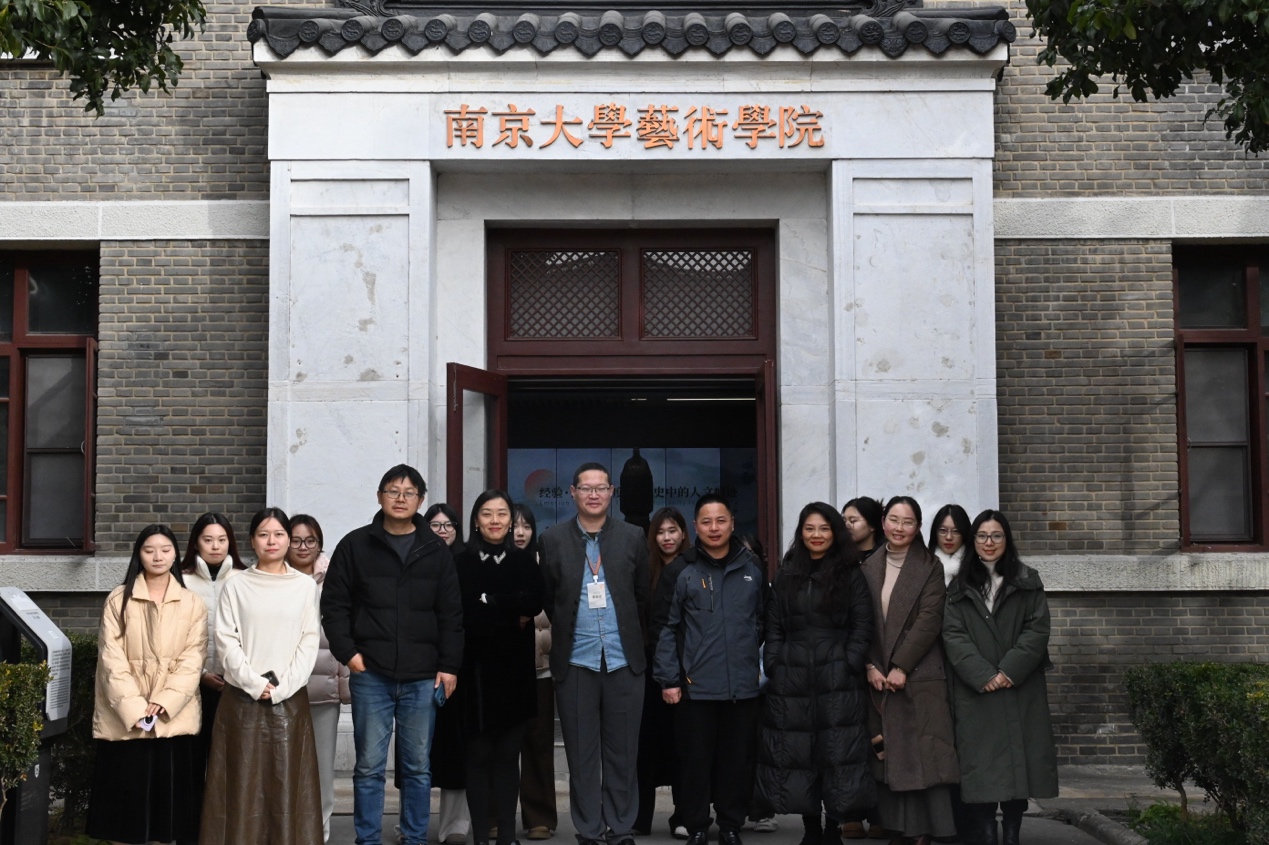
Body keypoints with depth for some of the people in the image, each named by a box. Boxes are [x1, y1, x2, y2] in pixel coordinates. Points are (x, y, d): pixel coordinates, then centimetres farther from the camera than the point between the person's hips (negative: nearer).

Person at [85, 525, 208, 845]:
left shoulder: (192, 603, 5)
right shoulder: (118, 599, 3)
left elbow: (192, 660, -2)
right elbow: (112, 659, -4)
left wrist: (163, 704, -14)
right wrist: (135, 708, -14)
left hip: (174, 719, 1)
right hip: (124, 718, -1)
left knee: (169, 793, 2)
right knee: (126, 796, 1)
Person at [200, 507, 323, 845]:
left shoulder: (306, 586, 6)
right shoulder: (236, 586, 5)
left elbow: (309, 642, 1)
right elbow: (226, 641, -1)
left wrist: (281, 688, -9)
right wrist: (255, 684, -11)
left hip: (289, 699, 0)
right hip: (243, 698, 0)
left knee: (287, 781, 1)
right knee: (243, 782, 0)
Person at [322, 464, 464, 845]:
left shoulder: (436, 550, 7)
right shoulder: (355, 545, 3)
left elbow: (451, 614, 6)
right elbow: (334, 603, 3)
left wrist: (449, 666, 1)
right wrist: (347, 652, -6)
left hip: (422, 677, 1)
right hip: (371, 674, -1)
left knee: (418, 767, 8)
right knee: (369, 766, 2)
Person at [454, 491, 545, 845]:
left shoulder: (525, 562, 9)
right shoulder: (461, 563, 2)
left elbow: (534, 604, -9)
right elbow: (464, 614, -11)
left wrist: (490, 605, -13)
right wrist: (512, 614, -8)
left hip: (515, 670, 2)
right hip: (476, 669, -2)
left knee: (508, 754, 5)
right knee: (478, 754, 1)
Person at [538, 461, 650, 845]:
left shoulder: (632, 537, 4)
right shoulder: (553, 539, 2)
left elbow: (643, 595, 11)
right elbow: (546, 598, 8)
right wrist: (566, 634, 11)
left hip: (623, 661, 0)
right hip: (575, 661, 0)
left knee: (622, 751, 5)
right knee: (581, 753, 5)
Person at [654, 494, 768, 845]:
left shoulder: (752, 570, 5)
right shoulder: (685, 573, 0)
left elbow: (765, 621, 11)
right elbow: (669, 629, 1)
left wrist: (763, 665, 5)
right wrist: (668, 678, -4)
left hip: (743, 685, 2)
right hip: (696, 687, -1)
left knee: (737, 761, 8)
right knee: (696, 761, 4)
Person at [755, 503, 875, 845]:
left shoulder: (851, 574, 5)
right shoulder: (786, 575, 13)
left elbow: (862, 627, 1)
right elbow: (774, 627, 11)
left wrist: (849, 665, -9)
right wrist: (773, 667, 1)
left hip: (838, 680, -3)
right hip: (792, 681, 3)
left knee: (838, 754, -4)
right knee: (796, 755, 3)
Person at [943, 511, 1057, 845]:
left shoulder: (1028, 581, 10)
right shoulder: (960, 587, 10)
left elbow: (1038, 629, 0)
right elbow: (953, 635, -1)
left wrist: (1010, 670, -13)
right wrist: (982, 675, -15)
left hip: (1021, 690, 1)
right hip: (975, 692, 0)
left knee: (1019, 760, 0)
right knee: (980, 766, -5)